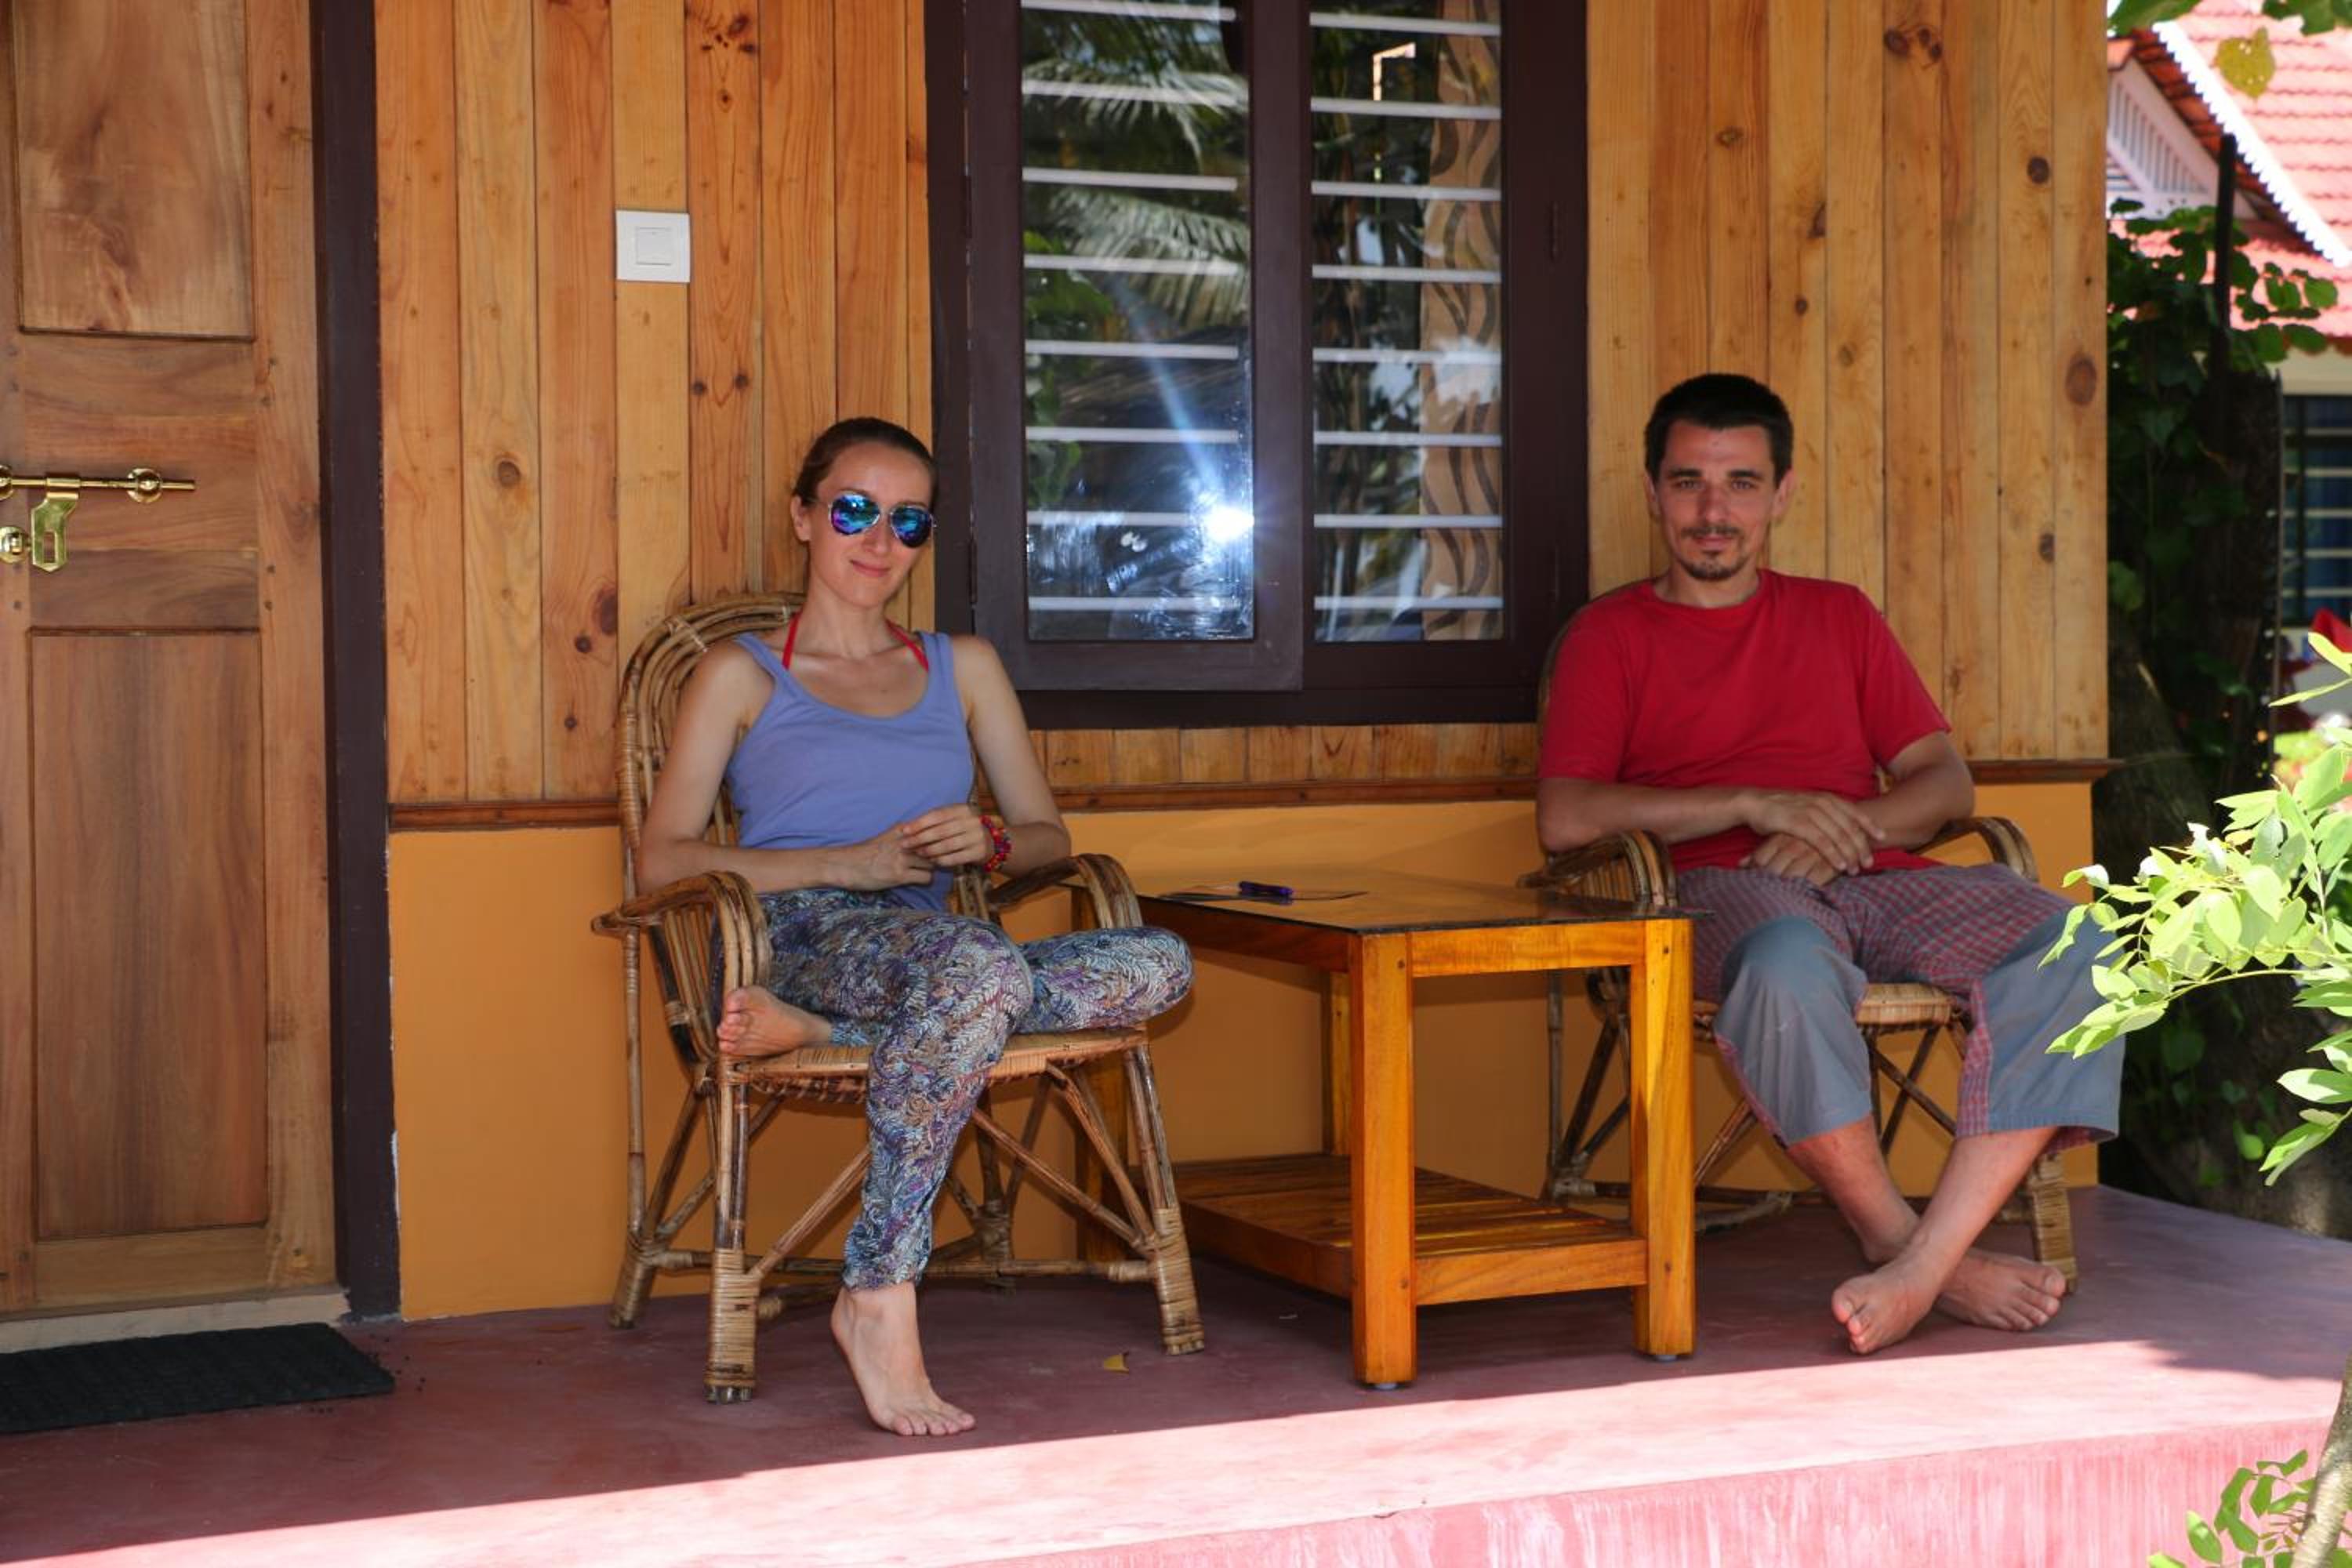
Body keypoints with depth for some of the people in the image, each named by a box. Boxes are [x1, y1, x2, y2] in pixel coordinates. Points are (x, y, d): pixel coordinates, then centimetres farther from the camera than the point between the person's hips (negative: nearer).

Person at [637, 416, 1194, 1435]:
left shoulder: (964, 668, 25)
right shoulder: (742, 676, 14)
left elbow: (1048, 834, 23)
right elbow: (662, 860, 4)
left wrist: (988, 841, -3)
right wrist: (844, 865, -8)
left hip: (924, 945, 4)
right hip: (803, 932, -4)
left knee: (1160, 963, -25)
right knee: (981, 966, -39)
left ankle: (822, 1034, -29)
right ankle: (880, 1302, -36)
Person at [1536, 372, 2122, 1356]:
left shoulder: (1839, 616, 25)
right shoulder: (1610, 634, 13)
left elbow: (1946, 783, 17)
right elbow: (1564, 818, -3)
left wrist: (1842, 828, -5)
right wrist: (1755, 805, -11)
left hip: (1878, 879, 4)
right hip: (1723, 888, -4)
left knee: (2075, 949, -25)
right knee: (1787, 966, -41)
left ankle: (1923, 1259, -32)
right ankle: (1898, 1240, -22)